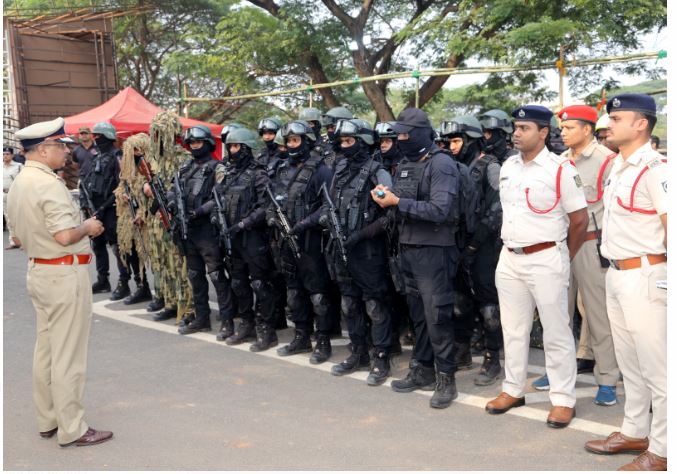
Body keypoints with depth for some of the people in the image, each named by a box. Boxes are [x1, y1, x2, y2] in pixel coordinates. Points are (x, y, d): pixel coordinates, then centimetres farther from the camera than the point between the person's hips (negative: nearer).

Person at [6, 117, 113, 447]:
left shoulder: (18, 184, 10)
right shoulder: (49, 184, -19)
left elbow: (18, 235, 17)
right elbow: (65, 236, -26)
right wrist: (88, 227, -9)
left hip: (37, 271, 10)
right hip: (65, 274, -10)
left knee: (45, 349, 16)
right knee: (68, 355, -1)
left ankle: (47, 420, 28)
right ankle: (71, 429, 8)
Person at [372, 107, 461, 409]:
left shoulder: (441, 164, -12)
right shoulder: (405, 165, 14)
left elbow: (439, 211, -22)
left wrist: (398, 201, -21)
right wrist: (385, 197, -5)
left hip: (434, 250, -8)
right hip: (408, 247, 8)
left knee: (437, 316, -4)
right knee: (417, 314, 14)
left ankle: (445, 378, 6)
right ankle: (422, 371, 25)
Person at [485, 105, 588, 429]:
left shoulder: (560, 169, -10)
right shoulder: (507, 167, 9)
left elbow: (580, 220, -7)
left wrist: (563, 258, 0)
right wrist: (510, 245, 14)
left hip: (545, 259, -6)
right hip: (509, 258, 6)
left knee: (556, 332, 1)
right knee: (513, 329, 14)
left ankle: (563, 399, 12)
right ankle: (513, 390, 27)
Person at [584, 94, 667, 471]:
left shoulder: (655, 169, -15)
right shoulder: (619, 168, 14)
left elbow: (671, 226, -18)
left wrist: (666, 280, -18)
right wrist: (614, 269, 17)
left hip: (644, 277, -10)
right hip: (616, 274, 10)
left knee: (656, 367, 0)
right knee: (630, 364, 19)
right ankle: (635, 432, 32)